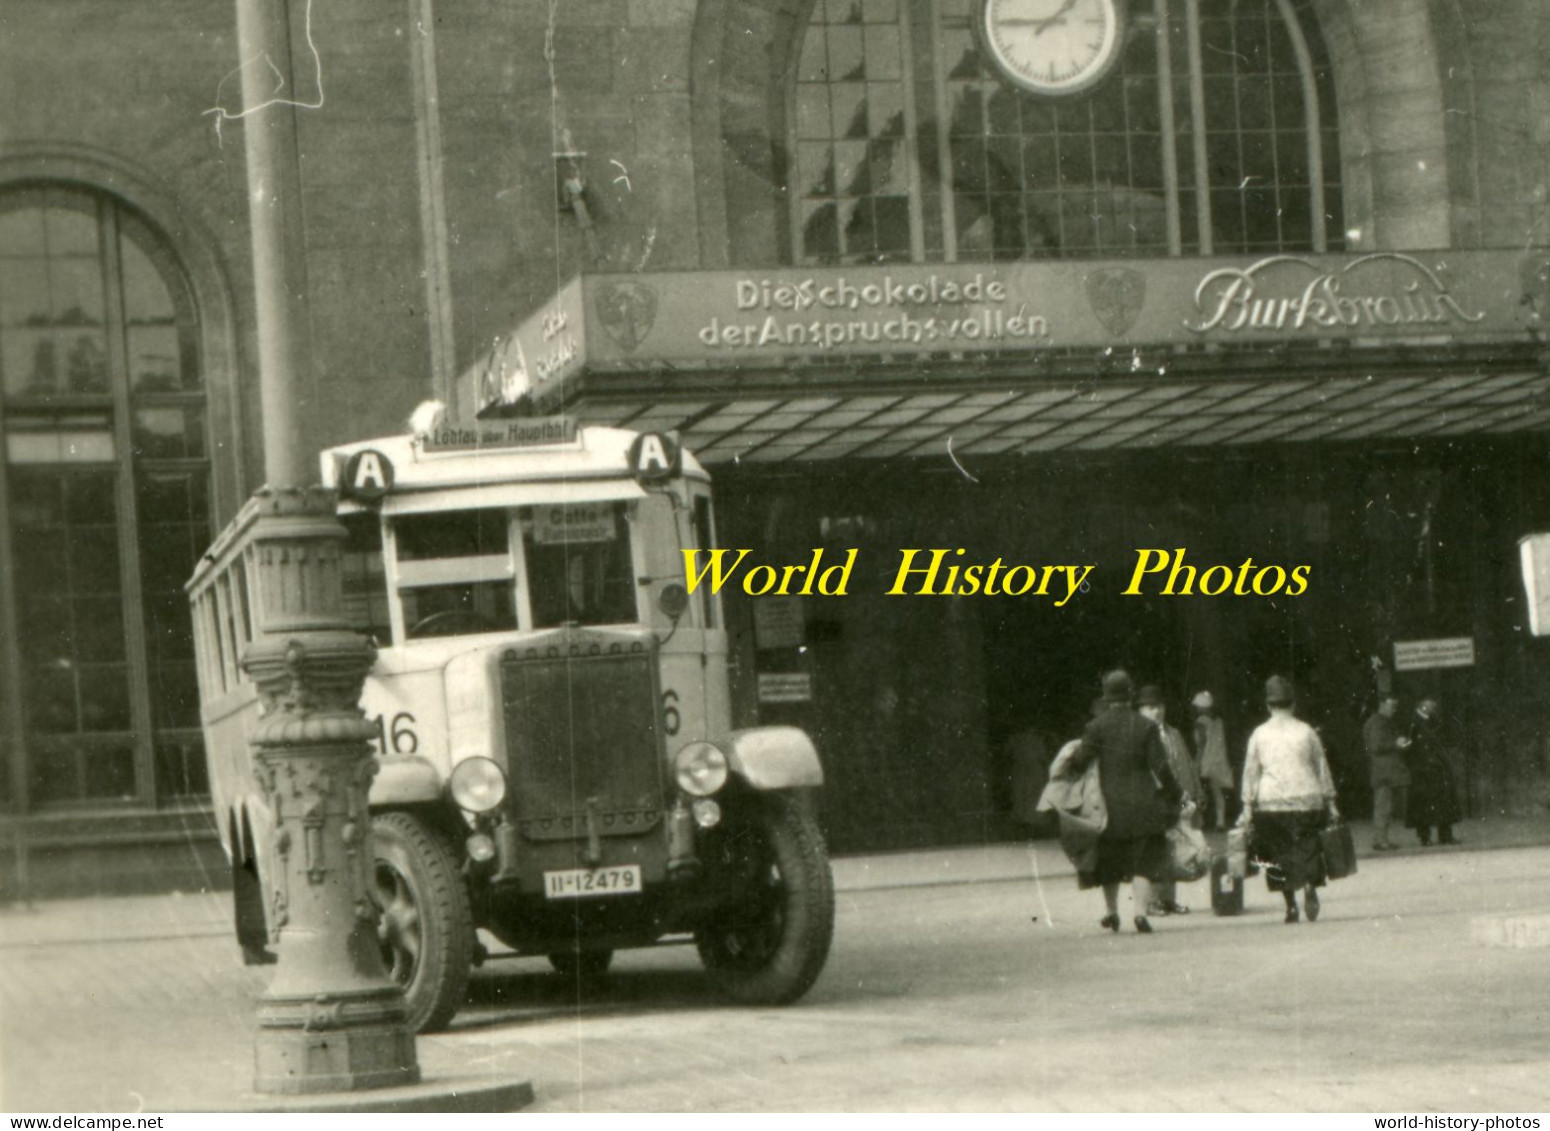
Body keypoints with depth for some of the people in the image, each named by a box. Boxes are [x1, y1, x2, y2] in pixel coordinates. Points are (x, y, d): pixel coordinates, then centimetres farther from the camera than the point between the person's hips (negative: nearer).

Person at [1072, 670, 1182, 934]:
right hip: (1143, 803, -1)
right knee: (1144, 860, 3)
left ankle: (1111, 911, 24)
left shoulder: (1096, 727, -5)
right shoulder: (1145, 727, -4)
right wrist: (1174, 794, 4)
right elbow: (1160, 766, -6)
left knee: (1109, 859, 17)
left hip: (1110, 802, 1)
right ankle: (1141, 912, -11)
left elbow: (1083, 759, -8)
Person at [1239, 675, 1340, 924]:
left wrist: (1248, 807, 8)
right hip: (1307, 801, 0)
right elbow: (1322, 768, 7)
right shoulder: (1306, 732, 3)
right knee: (1308, 848, 5)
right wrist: (1330, 802, 13)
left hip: (1271, 803, 0)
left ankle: (1290, 906, 4)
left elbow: (1251, 771, 3)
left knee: (1280, 853, 7)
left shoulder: (1260, 734, 2)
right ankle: (1310, 885, -22)